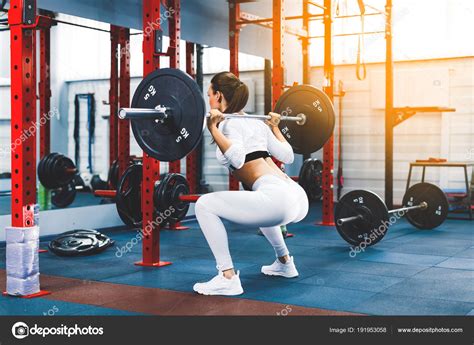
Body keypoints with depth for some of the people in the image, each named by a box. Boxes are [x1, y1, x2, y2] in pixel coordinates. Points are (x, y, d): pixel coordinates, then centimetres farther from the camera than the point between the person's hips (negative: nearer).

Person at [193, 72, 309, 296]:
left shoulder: (229, 122, 0)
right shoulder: (256, 121, 23)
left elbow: (237, 158, -19)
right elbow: (287, 155, 27)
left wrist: (213, 128, -17)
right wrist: (274, 126, 40)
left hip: (276, 200, -9)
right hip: (299, 198, 10)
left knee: (205, 205, -4)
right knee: (258, 205, 42)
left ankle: (227, 278, -5)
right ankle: (284, 263, 44)